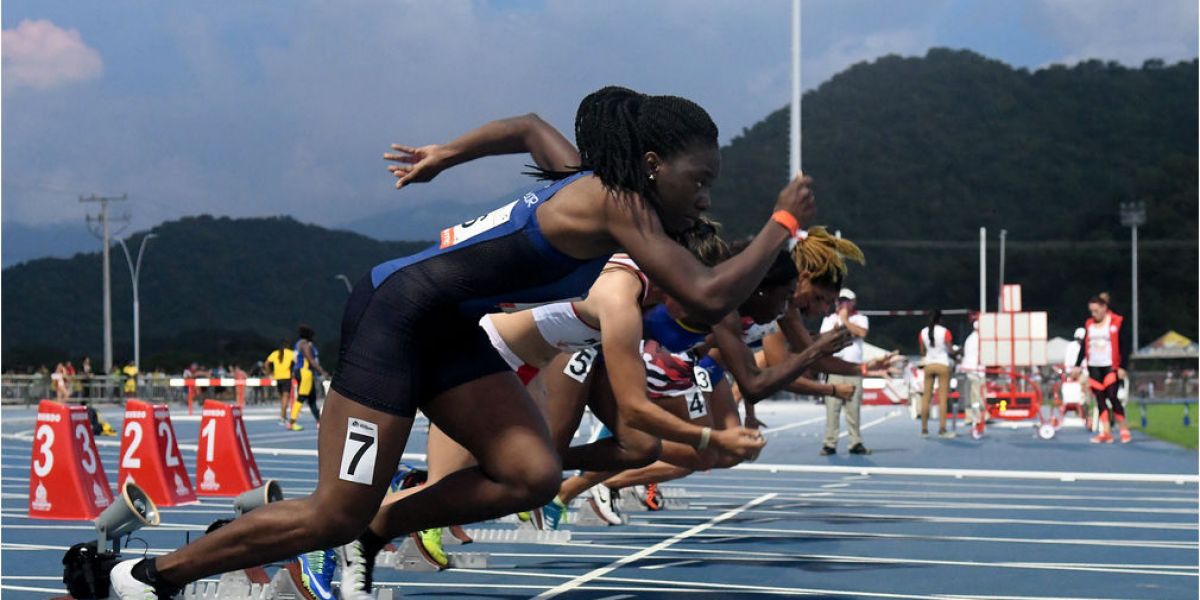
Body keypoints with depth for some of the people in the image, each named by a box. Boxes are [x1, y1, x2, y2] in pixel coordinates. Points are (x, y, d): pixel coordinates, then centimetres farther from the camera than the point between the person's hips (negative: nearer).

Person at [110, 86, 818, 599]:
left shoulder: (595, 183, 7)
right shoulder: (618, 203, -20)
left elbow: (529, 126, 27)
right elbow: (709, 296, -26)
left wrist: (443, 156, 36)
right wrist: (784, 222, -14)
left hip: (446, 328, 9)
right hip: (396, 312, -9)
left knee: (533, 477, -4)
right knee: (334, 515, -7)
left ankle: (369, 537, 11)